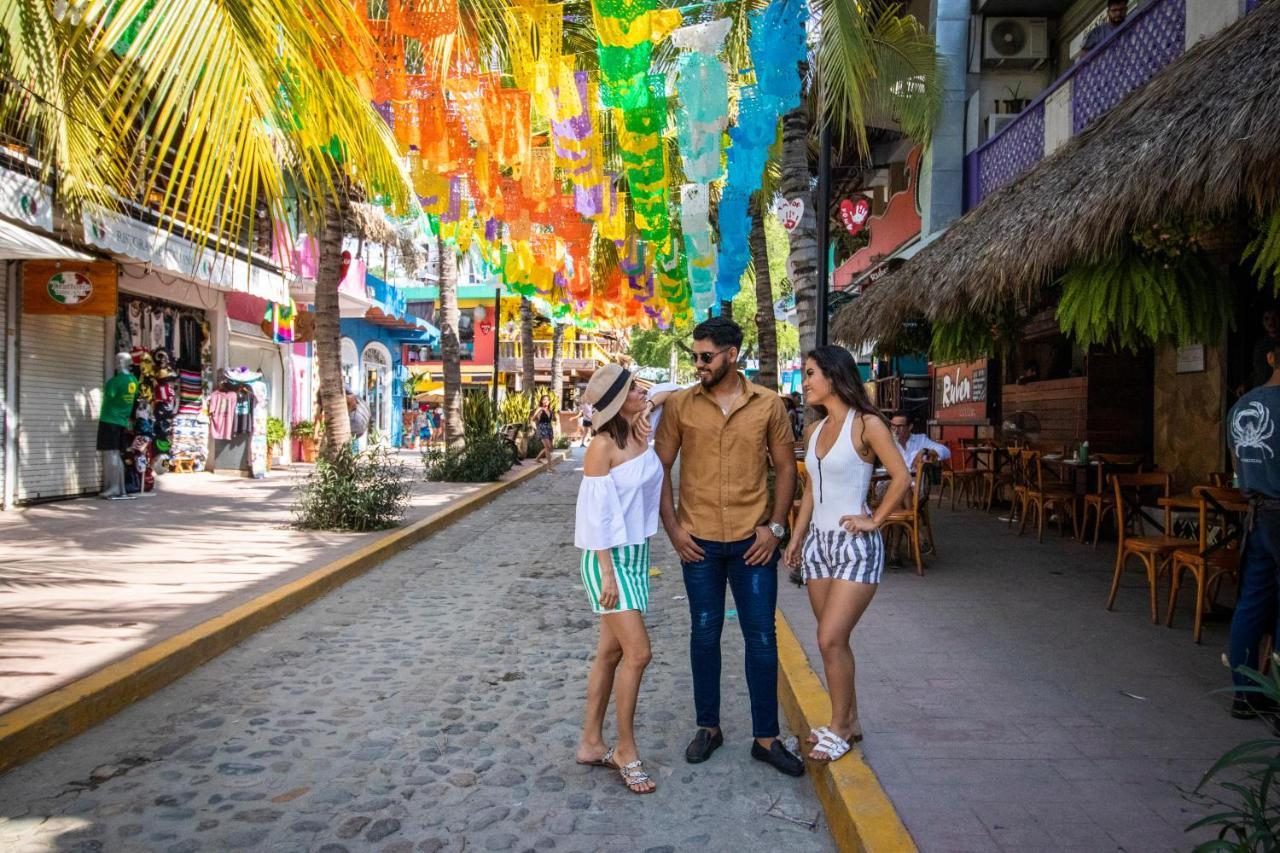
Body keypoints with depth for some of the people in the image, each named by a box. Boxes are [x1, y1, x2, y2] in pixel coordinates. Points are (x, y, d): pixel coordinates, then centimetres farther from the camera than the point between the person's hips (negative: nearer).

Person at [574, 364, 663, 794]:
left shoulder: (643, 436, 4)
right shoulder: (604, 448, -15)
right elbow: (598, 515, -17)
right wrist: (607, 573, -18)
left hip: (636, 555, 8)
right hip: (609, 559, -8)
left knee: (611, 653, 13)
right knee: (638, 653, -9)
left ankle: (591, 743, 25)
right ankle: (626, 750, 8)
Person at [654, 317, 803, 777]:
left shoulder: (768, 404, 0)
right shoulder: (680, 405, 0)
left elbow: (786, 467, 5)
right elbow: (660, 468, 3)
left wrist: (774, 526, -3)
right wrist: (673, 527, -4)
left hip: (752, 540, 0)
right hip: (699, 541, 0)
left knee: (762, 637, 6)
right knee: (705, 633, 11)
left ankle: (766, 737, 20)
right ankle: (708, 726, 28)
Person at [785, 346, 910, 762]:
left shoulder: (866, 424, -10)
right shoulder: (816, 429, 12)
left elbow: (902, 477, -12)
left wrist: (874, 520, -12)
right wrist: (796, 536, 14)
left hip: (855, 545, -7)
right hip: (818, 542, 7)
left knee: (830, 639, -9)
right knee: (834, 640, 12)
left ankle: (839, 728, 9)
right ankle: (849, 720, 26)